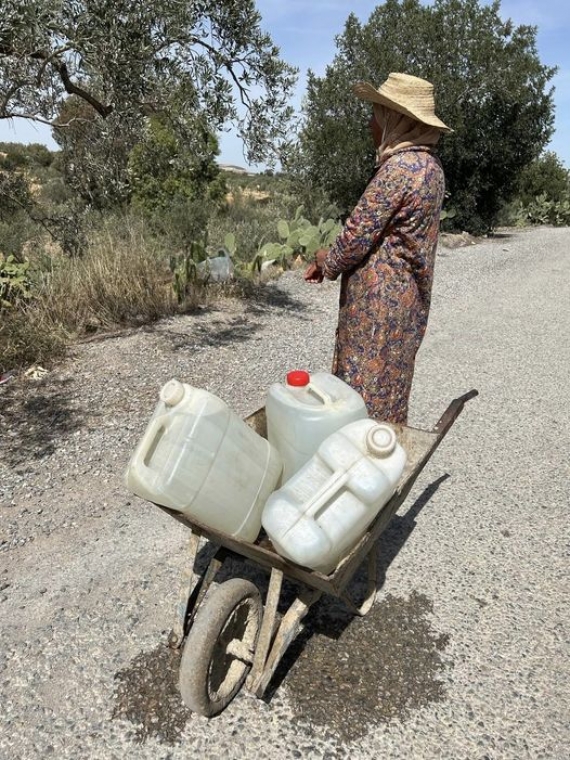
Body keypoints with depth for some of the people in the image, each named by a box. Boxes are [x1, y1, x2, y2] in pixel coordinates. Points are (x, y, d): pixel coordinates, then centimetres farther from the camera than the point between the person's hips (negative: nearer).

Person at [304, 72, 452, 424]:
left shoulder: (399, 167, -19)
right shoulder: (430, 165, 11)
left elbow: (359, 231, -17)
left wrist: (328, 263, 2)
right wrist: (334, 258, 11)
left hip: (380, 300, -9)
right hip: (409, 298, 9)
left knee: (365, 393, 1)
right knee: (389, 391, 18)